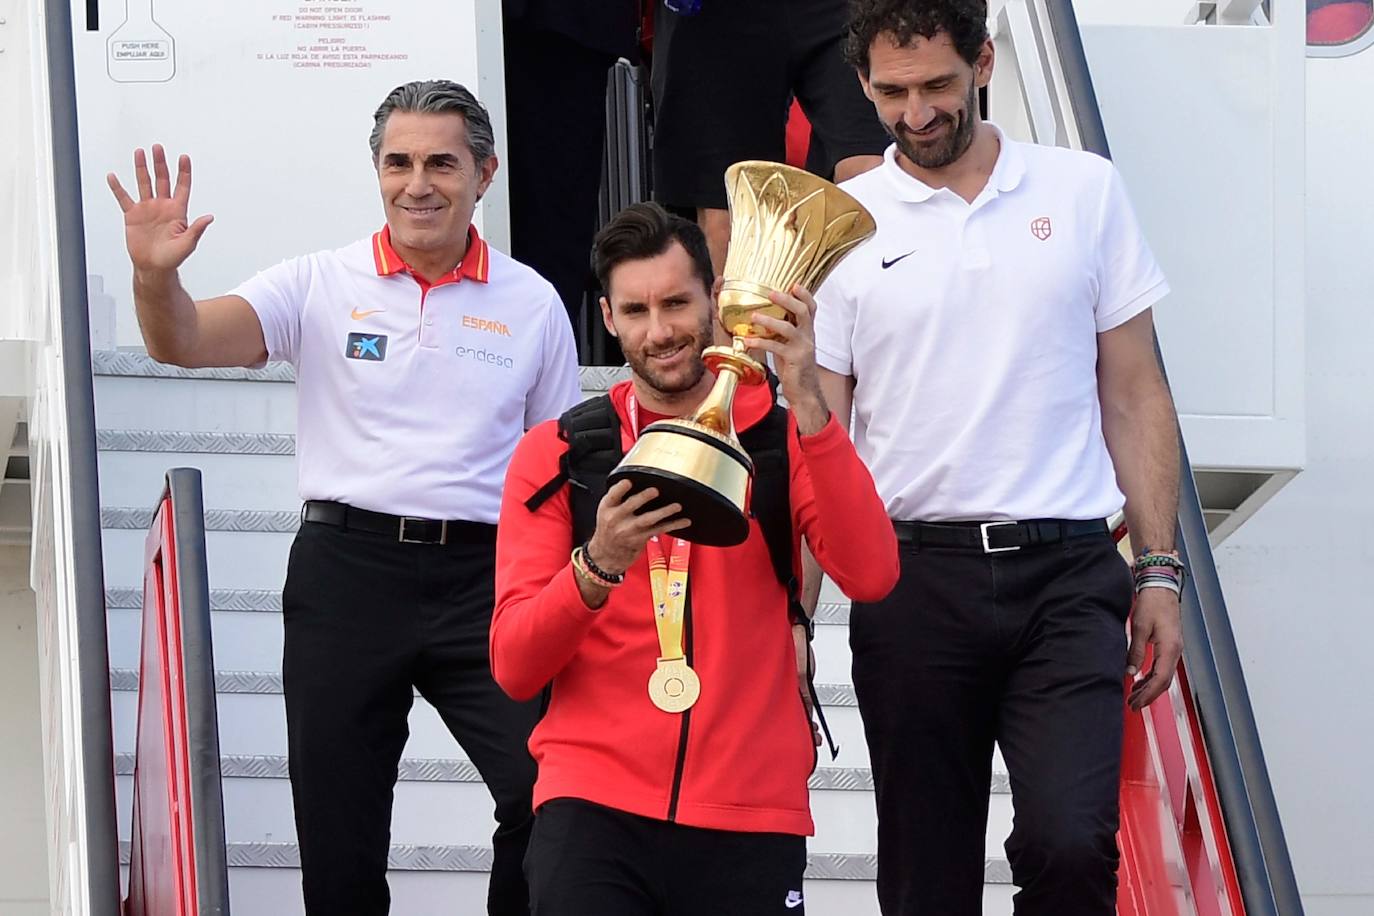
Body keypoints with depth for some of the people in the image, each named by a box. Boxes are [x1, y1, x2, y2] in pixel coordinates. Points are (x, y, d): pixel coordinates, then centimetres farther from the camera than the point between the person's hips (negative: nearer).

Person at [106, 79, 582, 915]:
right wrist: (156, 275, -30)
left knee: (547, 795, -15)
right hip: (347, 570, 0)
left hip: (482, 575, 0)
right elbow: (185, 343, -8)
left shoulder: (531, 304, 7)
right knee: (337, 827, 5)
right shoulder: (322, 287, 4)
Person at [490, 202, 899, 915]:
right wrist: (599, 565, -19)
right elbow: (513, 668, -1)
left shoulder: (785, 440, 8)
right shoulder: (557, 455, 7)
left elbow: (870, 575, -11)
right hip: (593, 809, -1)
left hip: (751, 825, 1)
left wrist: (805, 400, -16)